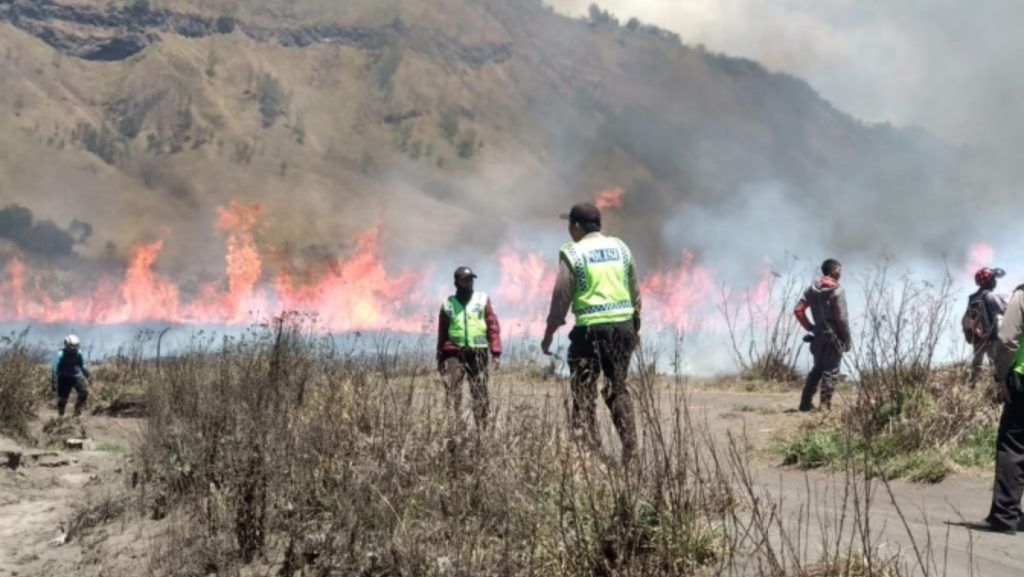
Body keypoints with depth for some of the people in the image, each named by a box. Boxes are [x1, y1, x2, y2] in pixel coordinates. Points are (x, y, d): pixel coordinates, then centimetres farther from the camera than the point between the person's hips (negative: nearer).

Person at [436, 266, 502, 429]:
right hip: (454, 352, 0)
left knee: (480, 393, 4)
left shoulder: (482, 300, 8)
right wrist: (440, 357, 14)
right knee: (452, 391, -11)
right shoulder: (448, 304, 10)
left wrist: (496, 353, -4)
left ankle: (482, 427, 10)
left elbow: (493, 327, 4)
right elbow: (442, 333, 15)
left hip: (478, 353, 0)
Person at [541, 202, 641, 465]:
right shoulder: (620, 247, 9)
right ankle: (630, 450, 14)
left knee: (584, 394, 3)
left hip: (590, 328, -5)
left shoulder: (573, 253, -6)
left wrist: (549, 334, 2)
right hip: (623, 325, 5)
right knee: (618, 389, 16)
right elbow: (635, 291, 14)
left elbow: (561, 298, -6)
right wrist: (635, 323, 24)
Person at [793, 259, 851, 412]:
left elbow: (798, 310, 5)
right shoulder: (836, 290, -13)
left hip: (818, 335, 6)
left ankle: (806, 403, 16)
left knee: (817, 369, 17)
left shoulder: (812, 289, 6)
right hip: (834, 336, -6)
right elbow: (842, 317, -15)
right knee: (831, 371, 0)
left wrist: (810, 327, 11)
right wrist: (847, 338, -7)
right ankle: (825, 405, -2)